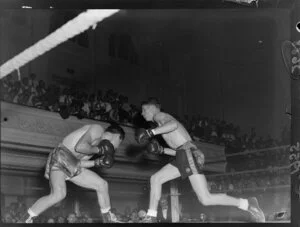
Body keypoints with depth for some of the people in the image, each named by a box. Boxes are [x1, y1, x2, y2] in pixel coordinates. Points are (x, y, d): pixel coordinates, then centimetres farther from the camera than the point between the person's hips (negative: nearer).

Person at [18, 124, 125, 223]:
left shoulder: (99, 141, 17)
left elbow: (78, 163, 9)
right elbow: (79, 147, -26)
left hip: (71, 166, 9)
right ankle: (24, 221, -19)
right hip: (59, 158, -9)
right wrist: (98, 150, -12)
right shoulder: (98, 129, -9)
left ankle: (108, 220, 18)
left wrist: (96, 163, -1)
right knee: (58, 195, -31)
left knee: (102, 184, 7)